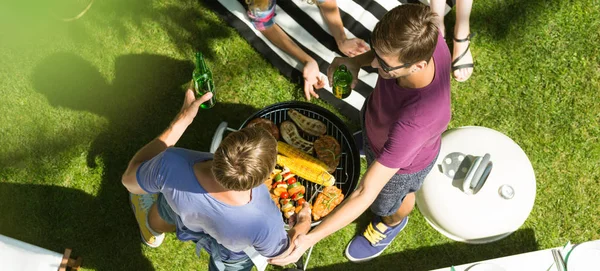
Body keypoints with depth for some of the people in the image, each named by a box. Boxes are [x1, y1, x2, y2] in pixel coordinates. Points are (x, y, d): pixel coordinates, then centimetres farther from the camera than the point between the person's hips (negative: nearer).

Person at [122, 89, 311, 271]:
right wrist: (303, 224, 1)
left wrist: (181, 120, -19)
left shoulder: (172, 165, -46)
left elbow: (129, 179, -19)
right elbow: (279, 253, -20)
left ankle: (152, 230, 68)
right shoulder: (264, 224, -48)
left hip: (186, 224, 2)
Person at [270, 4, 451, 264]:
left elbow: (366, 193, -43)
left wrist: (308, 239, -44)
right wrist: (357, 61, -24)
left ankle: (393, 222, 67)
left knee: (388, 202, 30)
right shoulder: (424, 38, -35)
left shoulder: (414, 122, -51)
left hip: (403, 161, -5)